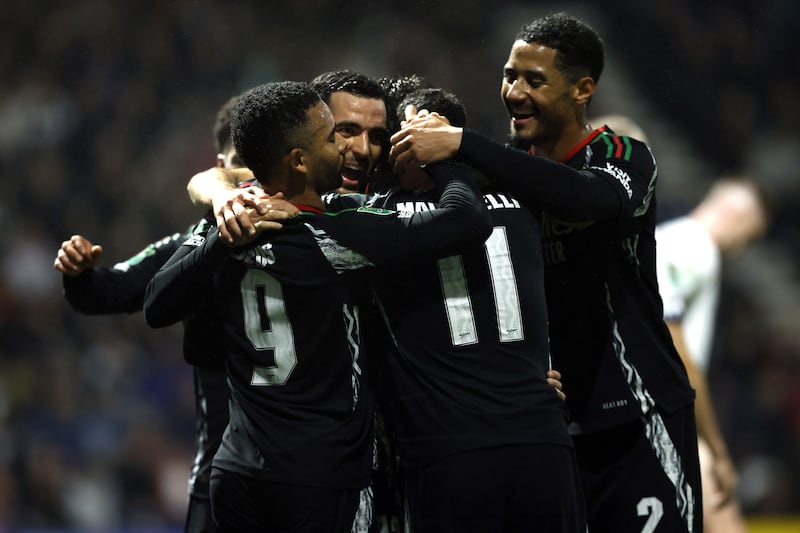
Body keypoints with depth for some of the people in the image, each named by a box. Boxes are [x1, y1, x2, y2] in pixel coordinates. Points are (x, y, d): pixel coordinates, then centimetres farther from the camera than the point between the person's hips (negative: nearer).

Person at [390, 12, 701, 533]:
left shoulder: (623, 158, -7)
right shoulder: (509, 167, 8)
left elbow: (591, 199, -30)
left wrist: (461, 144, -34)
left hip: (637, 418, -4)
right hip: (548, 424, 5)